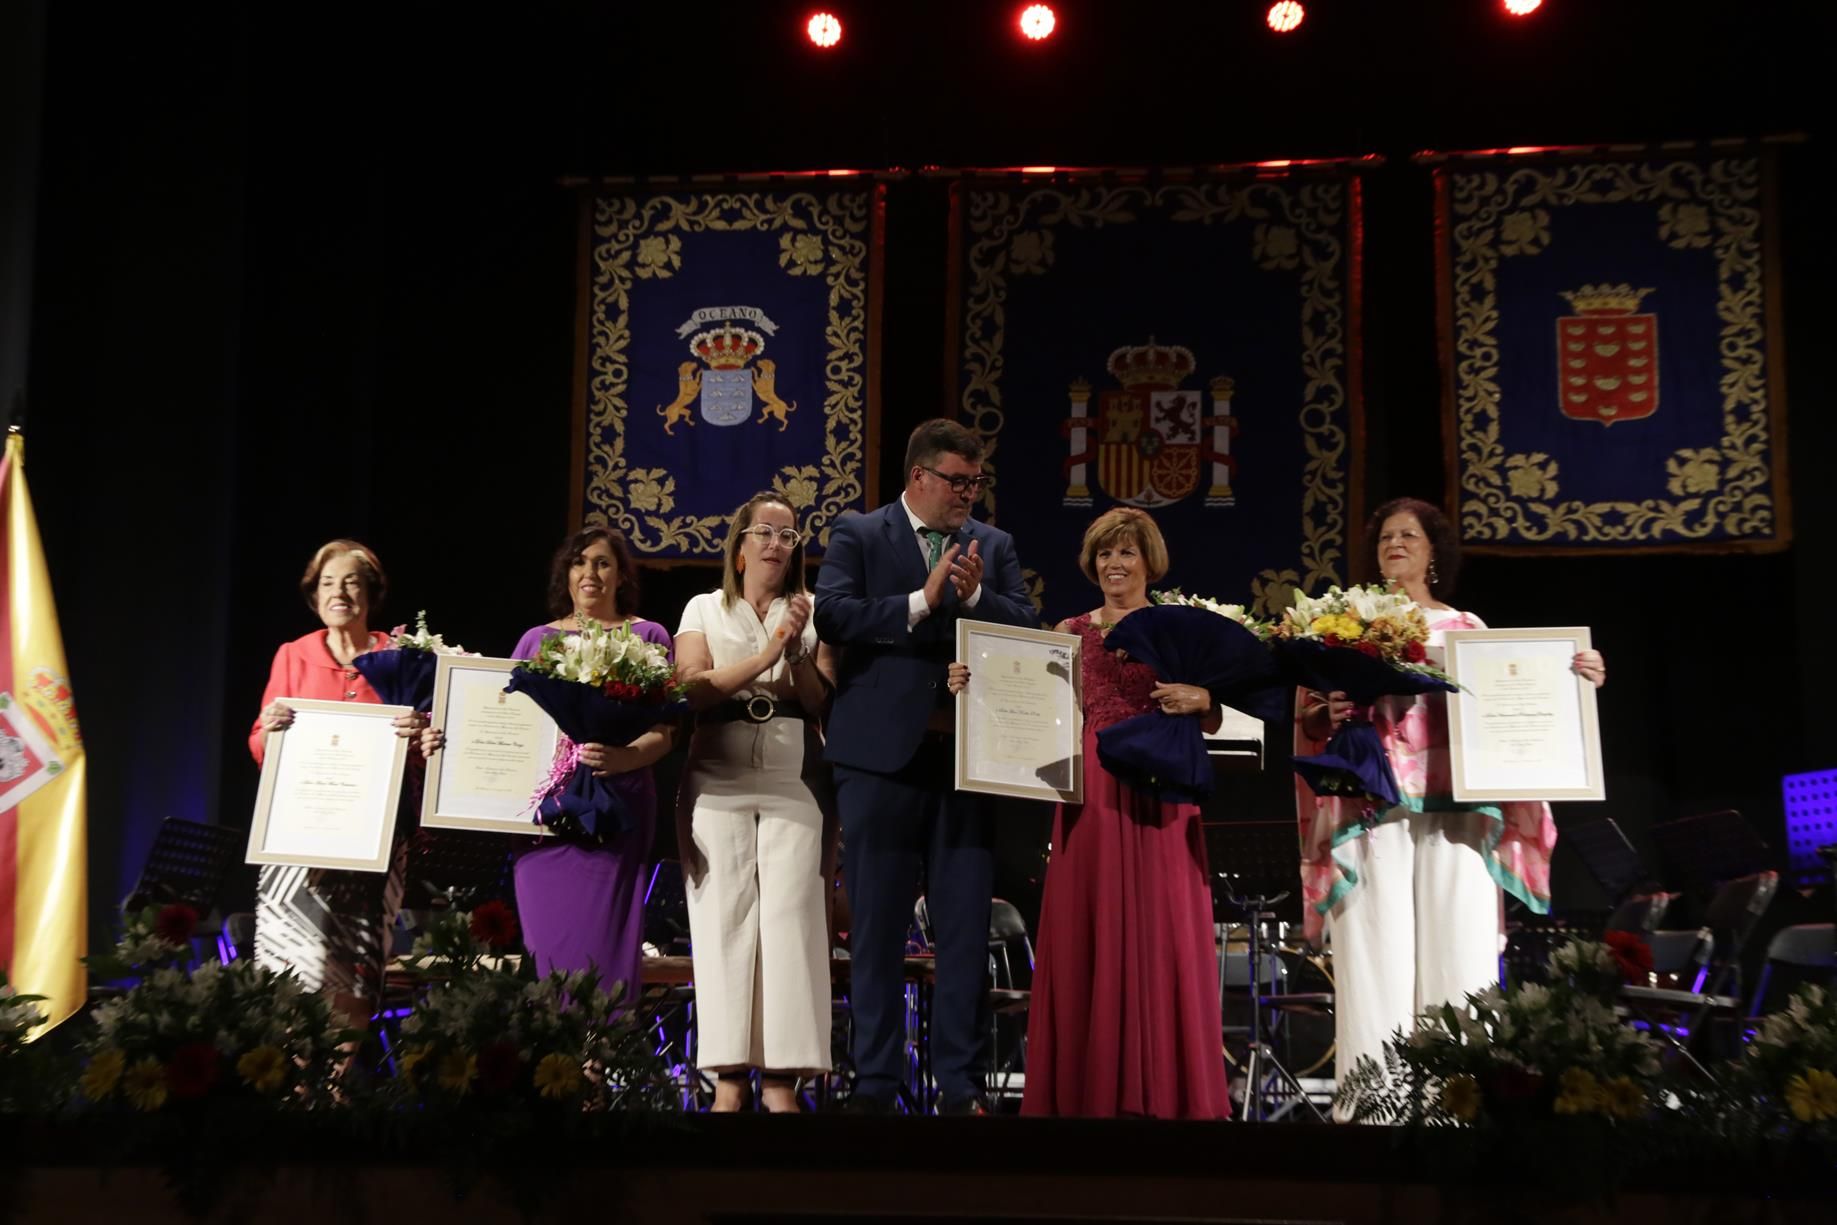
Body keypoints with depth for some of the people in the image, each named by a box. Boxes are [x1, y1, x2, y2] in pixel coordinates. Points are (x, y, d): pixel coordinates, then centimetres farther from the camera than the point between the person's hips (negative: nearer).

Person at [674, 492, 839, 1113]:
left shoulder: (812, 612, 15)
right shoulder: (705, 609, 13)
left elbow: (822, 702, 8)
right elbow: (692, 688, -2)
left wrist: (797, 652, -7)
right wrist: (765, 656, -10)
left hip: (795, 781, 0)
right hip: (718, 780, 0)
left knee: (789, 916, -8)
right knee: (726, 917, -4)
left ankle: (781, 1075, -7)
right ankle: (730, 1074, -3)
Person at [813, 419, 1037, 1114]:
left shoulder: (993, 546, 14)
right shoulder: (858, 537, 3)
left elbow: (1028, 628, 5)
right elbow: (832, 616, -12)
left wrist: (975, 596, -11)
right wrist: (921, 602, -15)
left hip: (968, 757, 3)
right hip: (882, 755, -3)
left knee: (966, 927, 4)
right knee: (877, 927, 4)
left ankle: (958, 1084, 12)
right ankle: (875, 1082, 13)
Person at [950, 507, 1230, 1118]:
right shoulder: (1070, 632, 12)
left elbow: (1212, 720, 4)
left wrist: (1198, 697, -18)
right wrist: (977, 686, -8)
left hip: (1158, 797, -1)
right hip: (1089, 795, 2)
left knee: (1162, 931, -3)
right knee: (1085, 934, 0)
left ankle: (1163, 1088, 4)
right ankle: (1089, 1087, 7)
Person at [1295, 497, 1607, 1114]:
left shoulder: (1467, 629, 15)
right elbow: (1308, 719, 8)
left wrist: (1576, 679, -6)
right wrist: (1329, 713, -14)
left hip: (1456, 811, 1)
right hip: (1373, 809, -1)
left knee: (1459, 958, -4)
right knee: (1378, 963, -6)